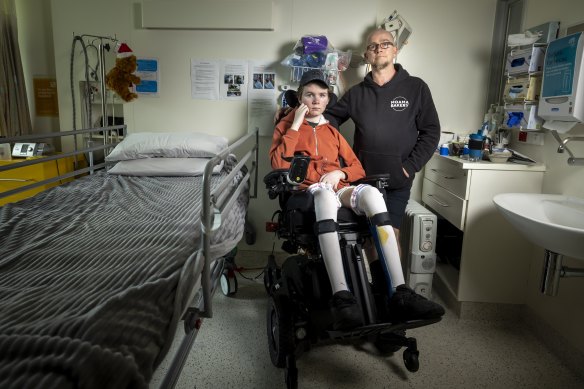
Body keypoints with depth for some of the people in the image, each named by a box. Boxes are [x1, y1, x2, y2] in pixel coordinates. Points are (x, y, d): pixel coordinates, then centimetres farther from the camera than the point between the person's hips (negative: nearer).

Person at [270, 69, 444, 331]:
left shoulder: (332, 131, 28)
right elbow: (278, 165, -3)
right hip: (308, 192, -3)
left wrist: (340, 173, -1)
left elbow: (358, 167, 21)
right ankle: (341, 297, -52)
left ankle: (399, 293, -40)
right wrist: (296, 125, -2)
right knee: (324, 193, -41)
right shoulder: (287, 126, 17)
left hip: (339, 189, 4)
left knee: (371, 192, -33)